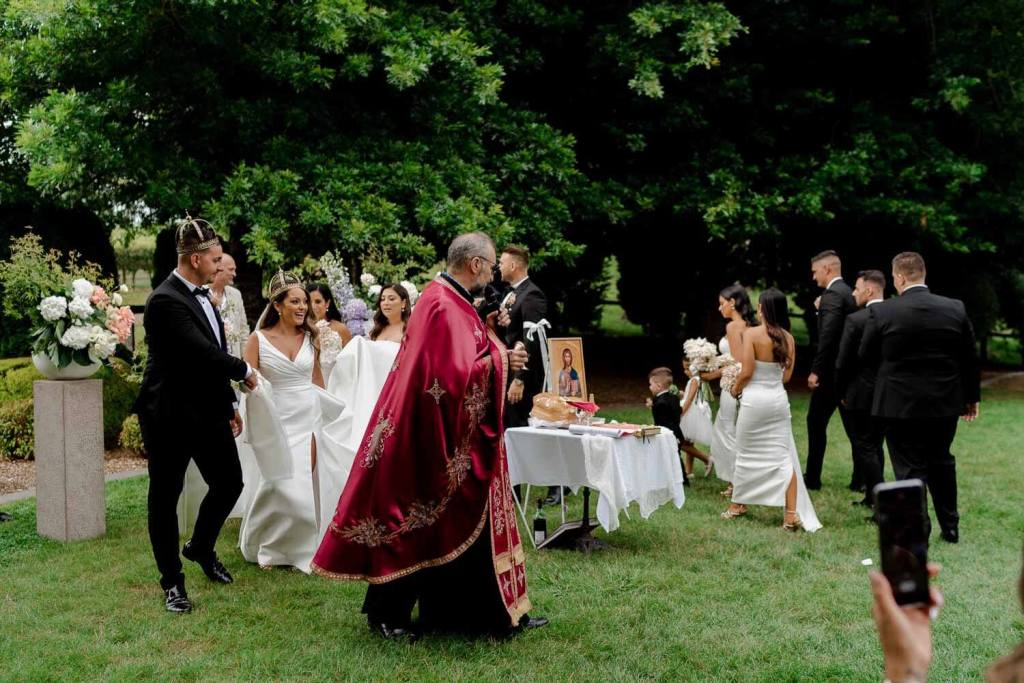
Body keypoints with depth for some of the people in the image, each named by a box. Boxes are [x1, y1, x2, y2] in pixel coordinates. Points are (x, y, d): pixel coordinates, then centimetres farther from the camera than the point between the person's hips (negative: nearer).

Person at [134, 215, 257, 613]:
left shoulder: (199, 296, 9)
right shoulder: (166, 301, -20)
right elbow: (204, 353, -25)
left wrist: (229, 405, 17)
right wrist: (244, 371, -9)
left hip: (208, 411, 9)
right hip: (170, 416, -9)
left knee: (229, 483, 13)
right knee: (165, 498, 6)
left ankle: (201, 548, 38)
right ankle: (172, 582, 18)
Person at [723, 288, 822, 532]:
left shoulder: (752, 334, -12)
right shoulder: (788, 338, 2)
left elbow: (746, 372, -13)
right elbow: (786, 376, 7)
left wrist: (735, 390, 5)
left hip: (754, 399, -4)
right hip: (778, 399, 4)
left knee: (746, 454, 11)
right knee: (784, 457, 5)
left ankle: (737, 505, 25)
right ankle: (791, 514, -1)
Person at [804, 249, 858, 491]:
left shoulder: (832, 294, -15)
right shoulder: (848, 292, 15)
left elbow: (828, 335, -24)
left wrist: (816, 370, -23)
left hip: (832, 371, -9)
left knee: (816, 422, 3)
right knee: (853, 425, 9)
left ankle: (812, 477, 10)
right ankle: (860, 479, 9)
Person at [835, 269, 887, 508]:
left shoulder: (855, 320, -15)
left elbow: (843, 361, -11)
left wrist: (841, 392, 3)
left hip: (862, 394, -6)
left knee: (864, 449, 0)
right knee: (875, 445, 18)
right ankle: (872, 496, 26)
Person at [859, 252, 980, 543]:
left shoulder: (882, 312, -14)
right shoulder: (956, 309, -4)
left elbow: (866, 355, -2)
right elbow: (969, 358, 3)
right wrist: (972, 396, 15)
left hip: (901, 406, -4)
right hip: (945, 405, 4)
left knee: (910, 468, 5)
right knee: (941, 463, 21)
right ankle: (950, 528, 30)